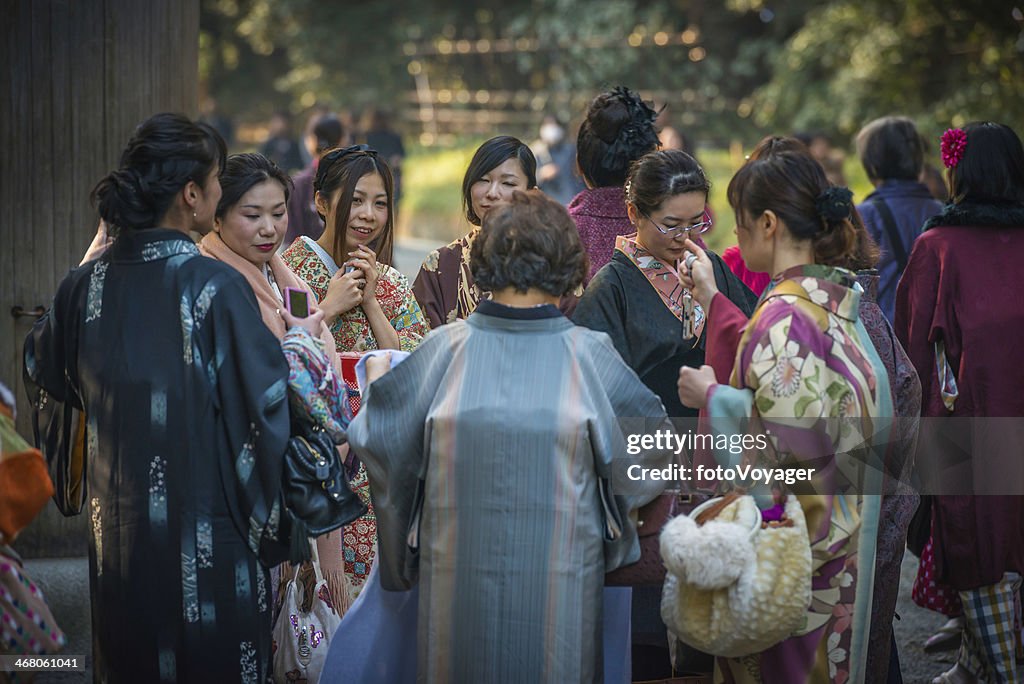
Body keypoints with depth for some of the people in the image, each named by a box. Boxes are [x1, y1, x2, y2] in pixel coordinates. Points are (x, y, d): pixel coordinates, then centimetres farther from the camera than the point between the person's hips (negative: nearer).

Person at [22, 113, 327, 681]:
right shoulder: (215, 287, -18)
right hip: (209, 543, -5)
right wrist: (300, 339, 4)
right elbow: (266, 399, -14)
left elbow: (45, 379, 14)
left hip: (118, 536, 5)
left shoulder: (84, 286, -3)